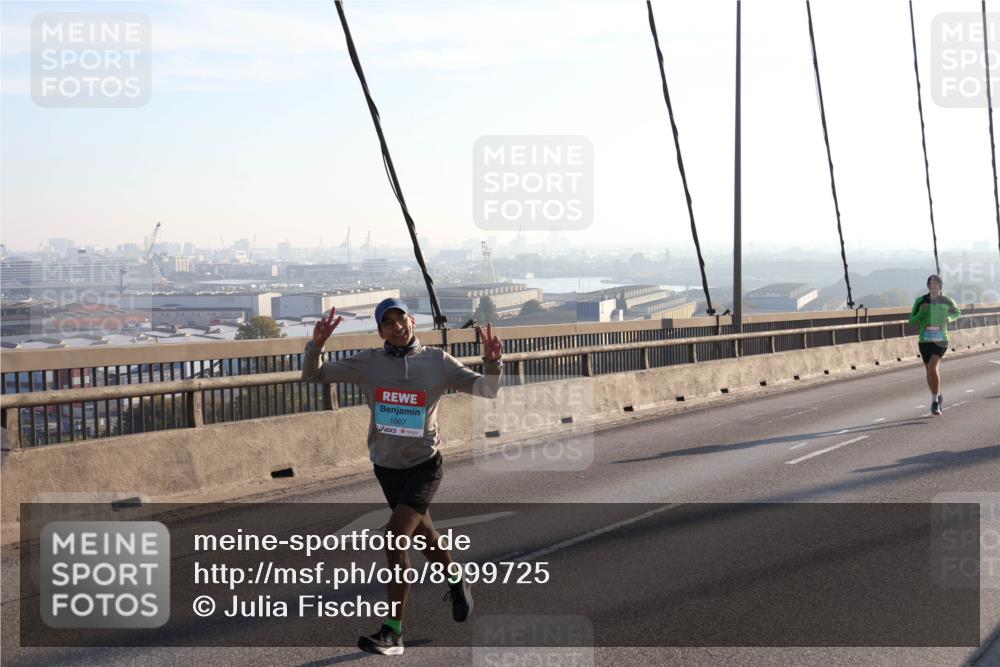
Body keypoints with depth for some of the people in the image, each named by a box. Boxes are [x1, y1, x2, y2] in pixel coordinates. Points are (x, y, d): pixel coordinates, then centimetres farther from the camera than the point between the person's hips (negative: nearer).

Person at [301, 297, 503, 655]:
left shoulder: (438, 361, -7)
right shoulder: (368, 363, -4)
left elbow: (486, 390, -4)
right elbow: (312, 376, -2)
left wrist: (492, 363, -25)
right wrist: (316, 344, -21)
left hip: (424, 464, -3)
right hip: (386, 465, 3)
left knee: (396, 535, -20)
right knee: (423, 533, 19)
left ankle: (393, 632, -16)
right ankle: (456, 582, 50)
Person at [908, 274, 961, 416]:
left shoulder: (947, 301, -1)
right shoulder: (920, 301, -2)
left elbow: (957, 312, 20)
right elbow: (912, 322, -1)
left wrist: (949, 318, -1)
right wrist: (921, 311, -17)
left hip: (940, 340, -2)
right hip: (925, 341, 2)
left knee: (933, 367, -22)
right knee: (930, 371, 14)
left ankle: (935, 402, -14)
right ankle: (937, 397, 38)